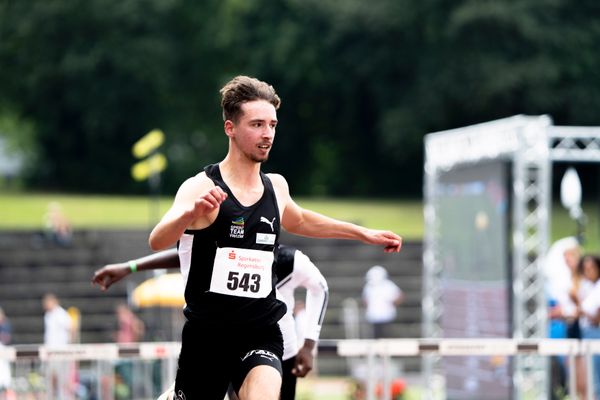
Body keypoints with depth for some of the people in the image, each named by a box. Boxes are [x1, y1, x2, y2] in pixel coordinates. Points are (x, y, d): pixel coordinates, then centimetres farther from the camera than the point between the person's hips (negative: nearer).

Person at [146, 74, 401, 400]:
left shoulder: (276, 187, 8)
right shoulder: (201, 187, -11)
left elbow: (298, 220, 32)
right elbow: (157, 241, -28)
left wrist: (363, 233, 30)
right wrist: (191, 212, -47)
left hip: (260, 335, 3)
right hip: (207, 333, -3)